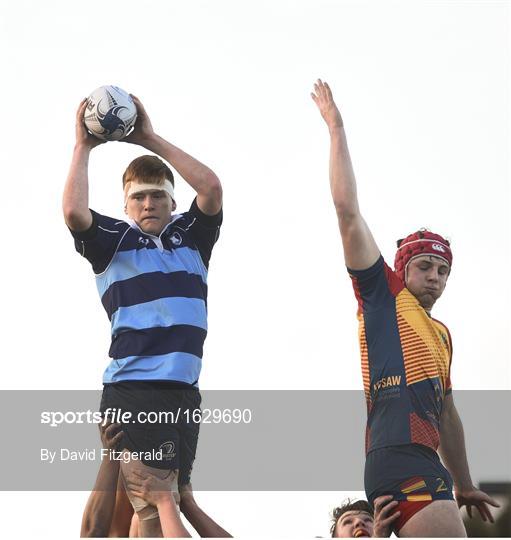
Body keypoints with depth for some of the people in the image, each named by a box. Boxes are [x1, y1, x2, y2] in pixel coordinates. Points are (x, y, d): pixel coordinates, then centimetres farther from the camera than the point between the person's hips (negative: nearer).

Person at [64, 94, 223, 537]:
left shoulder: (192, 237, 17)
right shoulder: (113, 242, 8)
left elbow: (212, 187, 1)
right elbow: (74, 211, -12)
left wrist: (150, 139, 4)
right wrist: (84, 146, 0)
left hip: (184, 392, 4)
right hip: (130, 391, -4)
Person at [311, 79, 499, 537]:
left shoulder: (441, 334, 31)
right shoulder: (384, 293, 10)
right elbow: (348, 211, 4)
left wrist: (464, 486, 33)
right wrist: (336, 128, 6)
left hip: (425, 462, 9)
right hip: (399, 453, -9)